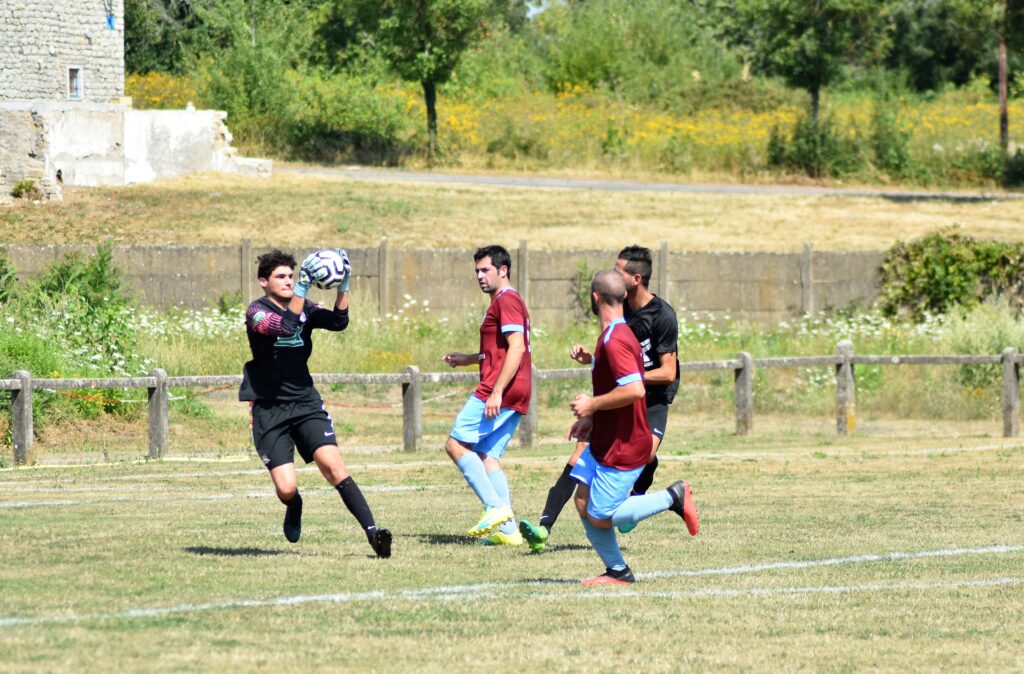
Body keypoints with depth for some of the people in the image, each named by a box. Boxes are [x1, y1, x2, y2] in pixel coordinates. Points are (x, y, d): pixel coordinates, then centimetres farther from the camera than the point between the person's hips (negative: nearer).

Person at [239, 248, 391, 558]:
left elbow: (338, 322, -8)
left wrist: (343, 286, -21)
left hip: (305, 403, 3)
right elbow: (285, 326, -28)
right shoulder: (256, 312, -8)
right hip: (269, 410, -3)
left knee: (333, 466, -19)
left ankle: (371, 530, -23)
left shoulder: (305, 308, 8)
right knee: (286, 488, -11)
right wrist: (303, 286, -36)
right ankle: (295, 508, 27)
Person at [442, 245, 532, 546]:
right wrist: (466, 359, 28)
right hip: (516, 396, 10)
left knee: (456, 444, -8)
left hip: (500, 391, -10)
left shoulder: (506, 301, -9)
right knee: (486, 457, 9)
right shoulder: (506, 301, 24)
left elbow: (516, 348, -19)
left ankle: (496, 507, -16)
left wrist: (496, 392, -24)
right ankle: (508, 529, 2)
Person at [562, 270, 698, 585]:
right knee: (583, 502, 5)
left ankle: (672, 497, 1)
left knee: (600, 517, -6)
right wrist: (592, 418, 14)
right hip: (604, 442, 10)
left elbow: (634, 390, -32)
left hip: (622, 449, -10)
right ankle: (617, 570, 10)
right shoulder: (618, 334, 11)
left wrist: (593, 405, -19)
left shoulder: (614, 341, -21)